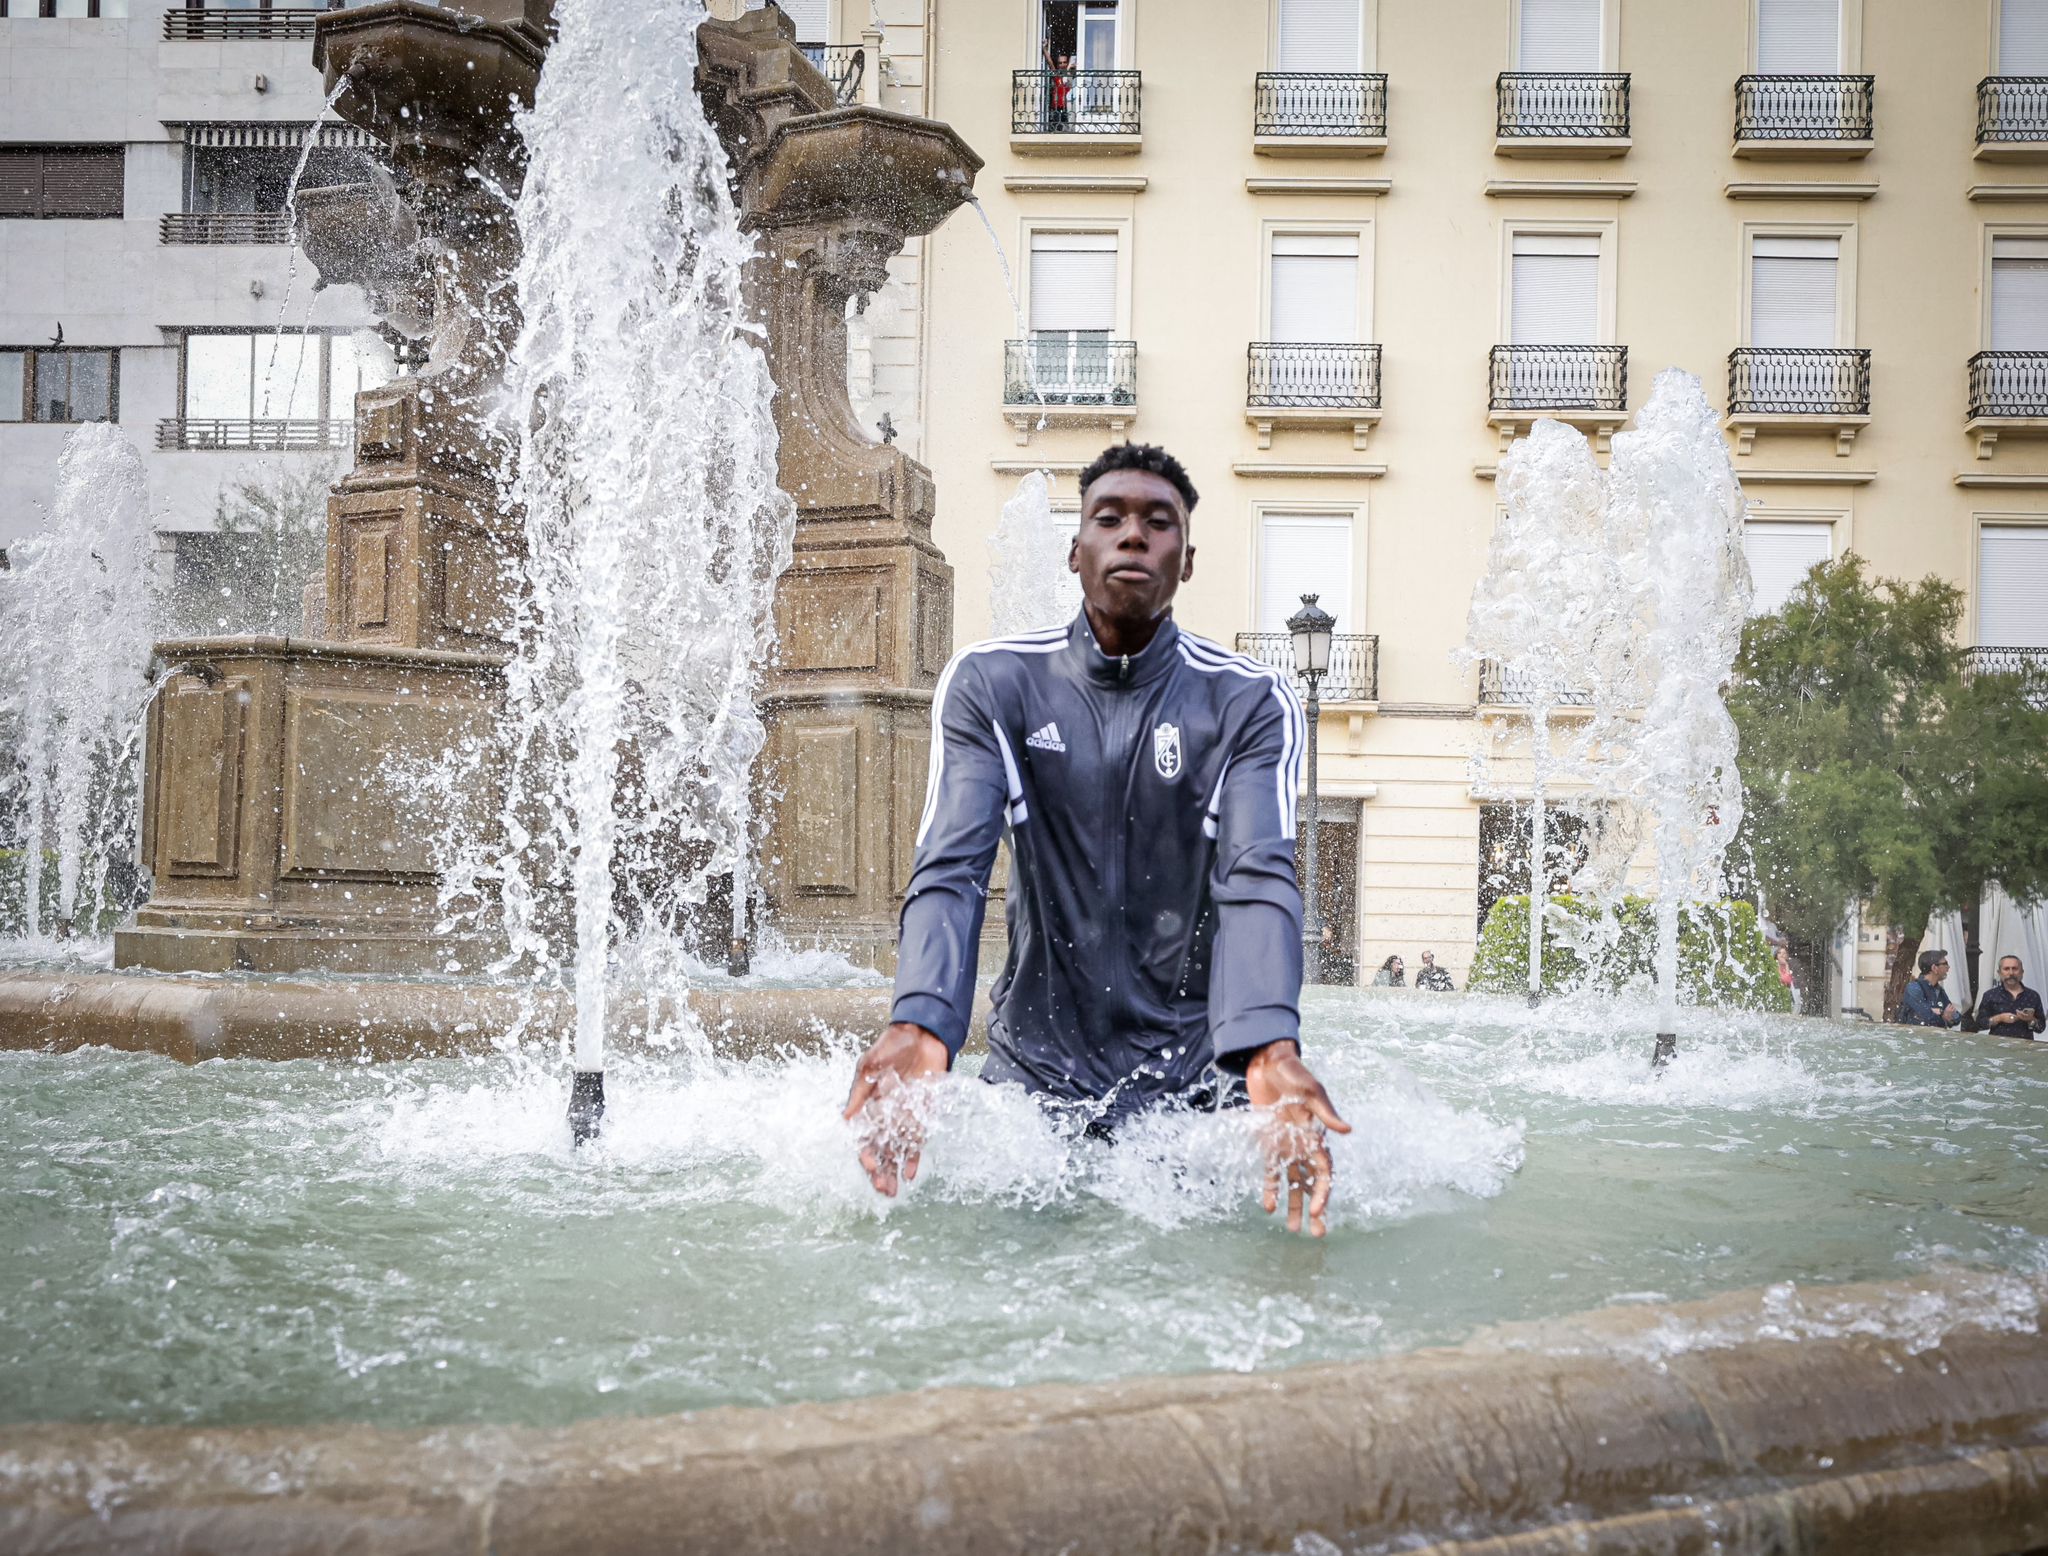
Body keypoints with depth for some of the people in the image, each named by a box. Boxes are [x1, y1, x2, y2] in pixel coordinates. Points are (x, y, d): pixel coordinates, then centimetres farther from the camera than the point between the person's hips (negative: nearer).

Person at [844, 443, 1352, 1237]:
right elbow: (951, 869, -14)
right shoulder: (990, 685, -1)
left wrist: (1271, 1050, -38)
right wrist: (917, 1027, -35)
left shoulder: (1250, 703, -3)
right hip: (1036, 1070, 1)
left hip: (1194, 1074, 0)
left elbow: (1258, 879, -17)